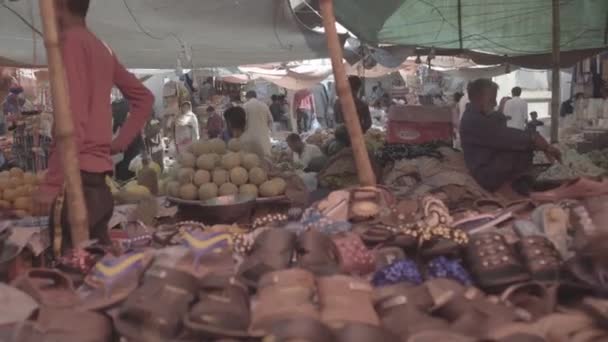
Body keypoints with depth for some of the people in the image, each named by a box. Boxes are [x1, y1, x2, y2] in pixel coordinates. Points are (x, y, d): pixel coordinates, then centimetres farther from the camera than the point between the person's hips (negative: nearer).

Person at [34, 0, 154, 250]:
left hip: (78, 176, -9)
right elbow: (144, 98, 24)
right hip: (98, 175, 9)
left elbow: (72, 119, -17)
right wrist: (120, 142, 16)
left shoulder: (70, 41, -7)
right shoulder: (102, 49, 18)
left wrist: (50, 184, -16)